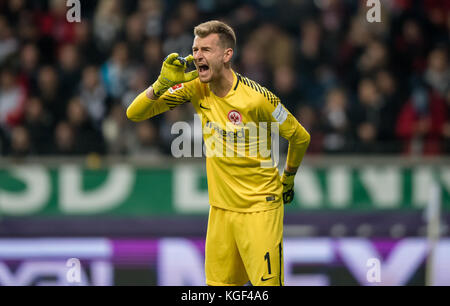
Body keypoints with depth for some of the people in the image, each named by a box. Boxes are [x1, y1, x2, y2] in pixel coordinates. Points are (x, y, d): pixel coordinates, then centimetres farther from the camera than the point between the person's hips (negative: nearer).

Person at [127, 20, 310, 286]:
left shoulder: (255, 98, -17)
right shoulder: (196, 88, -2)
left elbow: (300, 137, -2)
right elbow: (134, 114, -1)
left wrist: (288, 179, 11)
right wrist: (163, 83, -17)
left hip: (259, 208, -5)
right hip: (220, 208, 5)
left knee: (267, 284, -8)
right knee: (218, 283, 4)